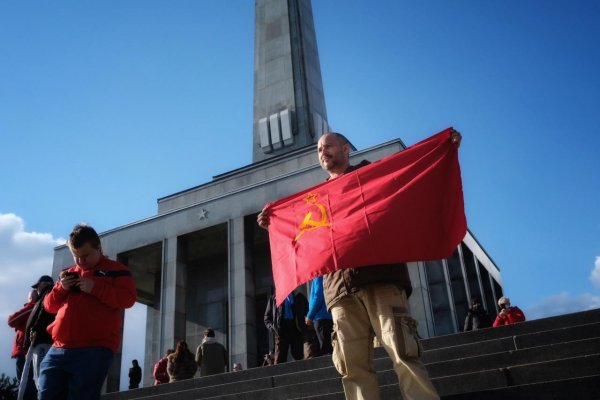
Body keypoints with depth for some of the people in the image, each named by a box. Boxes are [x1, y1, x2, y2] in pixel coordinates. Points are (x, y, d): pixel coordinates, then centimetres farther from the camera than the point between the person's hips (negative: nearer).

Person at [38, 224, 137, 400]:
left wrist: (95, 288, -15)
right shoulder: (69, 273, 23)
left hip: (95, 349, -6)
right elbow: (49, 306, 23)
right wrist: (61, 288, 1)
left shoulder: (116, 270, 6)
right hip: (59, 349, 6)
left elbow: (128, 299, -7)